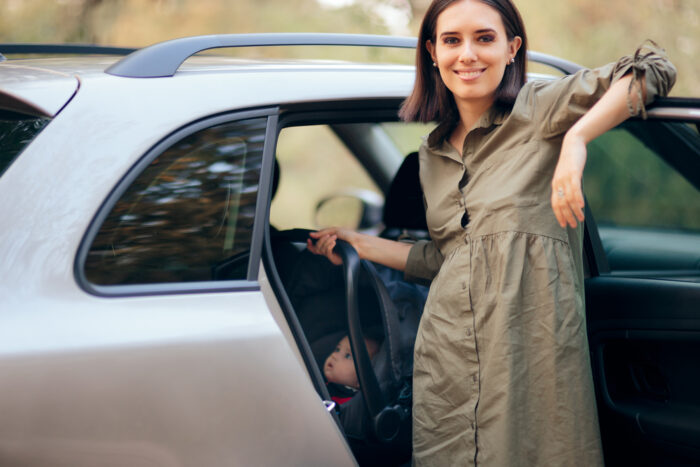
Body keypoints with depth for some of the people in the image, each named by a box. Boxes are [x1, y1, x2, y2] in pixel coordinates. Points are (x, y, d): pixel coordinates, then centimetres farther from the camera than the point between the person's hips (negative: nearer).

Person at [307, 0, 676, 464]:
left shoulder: (539, 110, 0)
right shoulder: (433, 154, 17)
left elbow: (653, 70, -10)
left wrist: (576, 139, -22)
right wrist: (358, 243, 27)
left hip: (531, 353, -5)